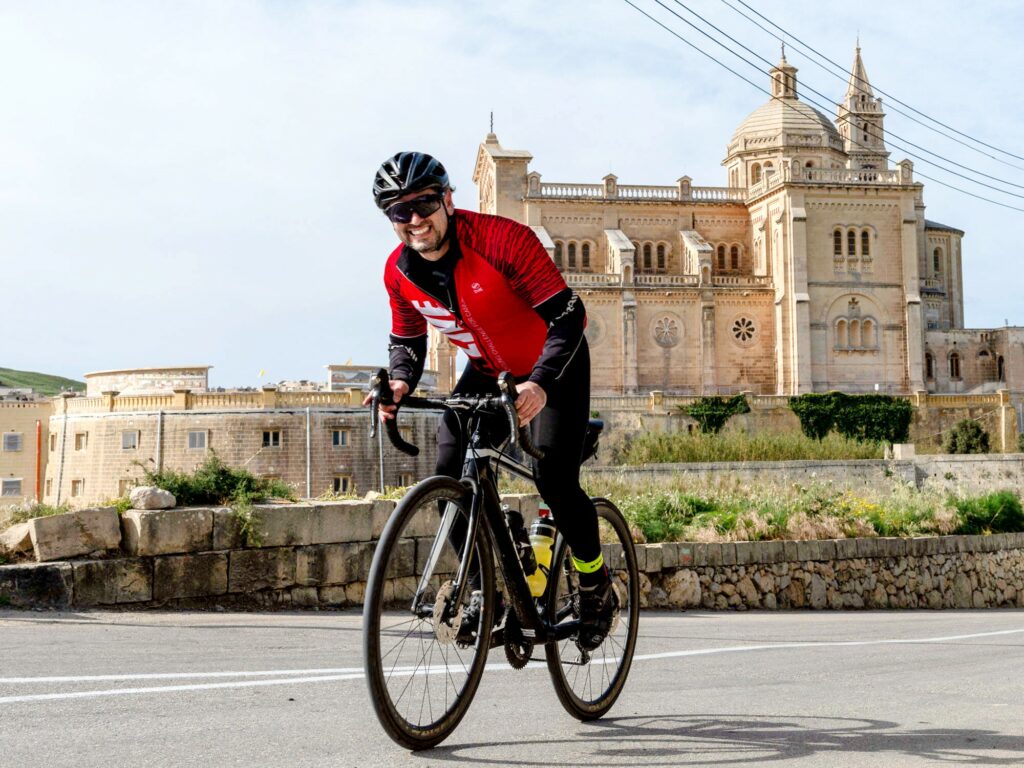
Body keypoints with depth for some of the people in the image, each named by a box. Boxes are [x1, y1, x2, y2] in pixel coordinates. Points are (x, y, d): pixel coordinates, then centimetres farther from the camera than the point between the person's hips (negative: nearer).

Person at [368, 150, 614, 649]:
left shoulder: (502, 239, -30)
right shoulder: (398, 271, -13)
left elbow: (568, 315, -30)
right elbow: (406, 339, 3)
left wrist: (540, 383, -44)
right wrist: (400, 382, -20)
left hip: (552, 366, -5)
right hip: (487, 372, 5)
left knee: (554, 478, -19)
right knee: (450, 475, -11)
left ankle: (597, 589, 6)